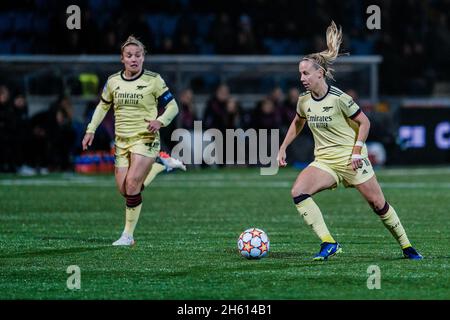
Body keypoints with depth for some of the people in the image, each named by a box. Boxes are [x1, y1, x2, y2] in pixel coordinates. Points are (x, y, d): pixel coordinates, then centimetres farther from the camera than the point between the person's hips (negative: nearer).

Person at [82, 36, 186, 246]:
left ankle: (128, 235, -6)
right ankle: (162, 163, 25)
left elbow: (172, 107, -2)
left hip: (145, 139, -5)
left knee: (132, 184, -18)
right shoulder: (113, 81, 4)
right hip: (122, 141, 5)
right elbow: (103, 106, 19)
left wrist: (160, 121, -21)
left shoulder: (153, 80, -7)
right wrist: (91, 129, 9)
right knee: (124, 189, 3)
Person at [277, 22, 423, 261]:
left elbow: (364, 123, -9)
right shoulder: (304, 100, 0)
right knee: (298, 192, -20)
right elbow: (297, 123, 20)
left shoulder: (339, 98, -17)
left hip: (351, 158, -5)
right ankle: (329, 243, -19)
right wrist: (283, 148, 14)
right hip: (324, 162, 5)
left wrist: (356, 151, -15)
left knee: (378, 204, 0)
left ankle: (406, 246, 21)